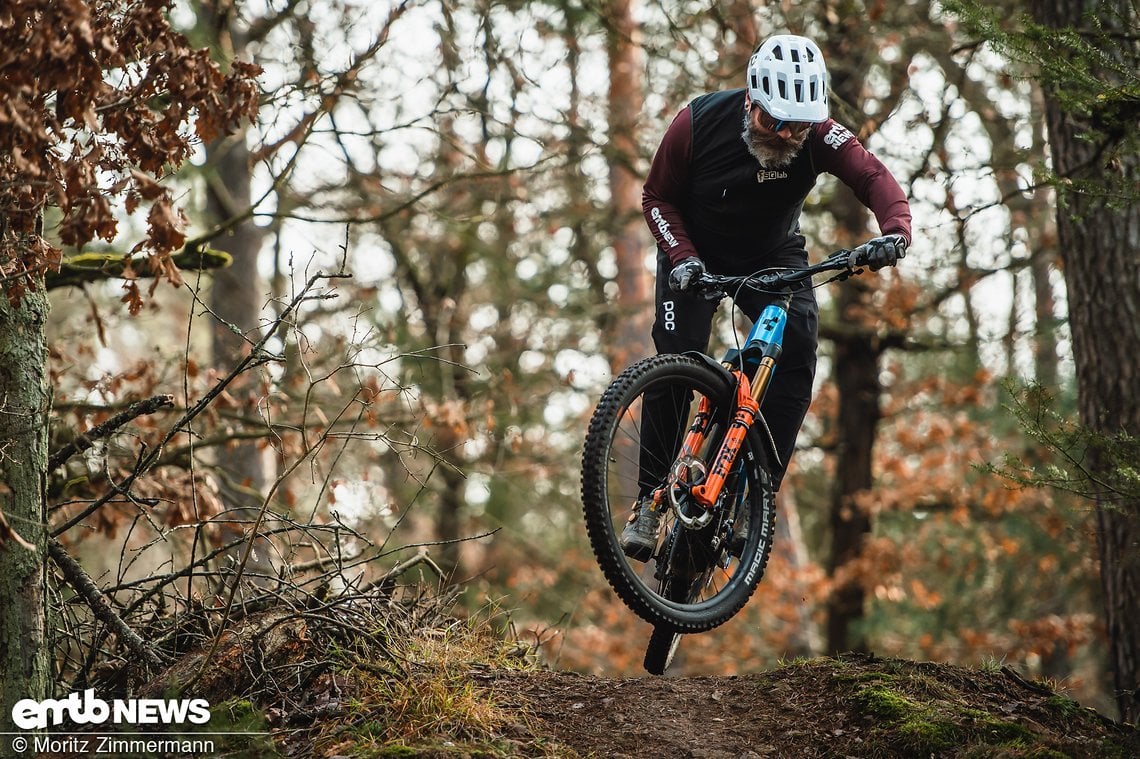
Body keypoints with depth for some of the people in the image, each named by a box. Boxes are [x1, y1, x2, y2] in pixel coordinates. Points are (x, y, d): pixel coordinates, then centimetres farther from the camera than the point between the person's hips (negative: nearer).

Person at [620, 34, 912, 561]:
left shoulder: (817, 135, -25)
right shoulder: (700, 123, -25)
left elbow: (876, 179, -33)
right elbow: (658, 198, -13)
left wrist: (896, 231, -54)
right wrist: (681, 257, -29)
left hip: (773, 257, 1)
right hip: (695, 254, -1)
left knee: (797, 349, -21)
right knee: (676, 360, -19)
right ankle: (651, 501, -11)